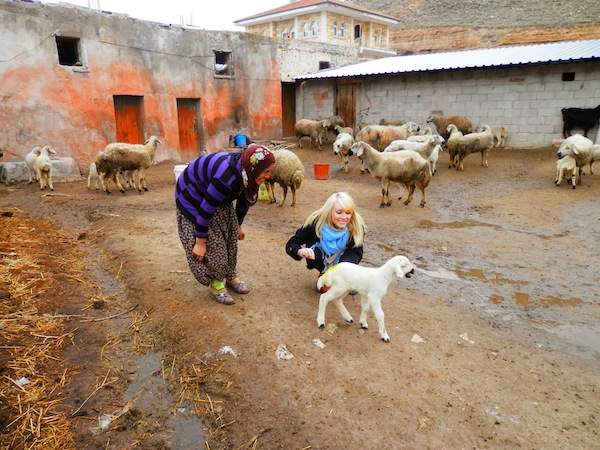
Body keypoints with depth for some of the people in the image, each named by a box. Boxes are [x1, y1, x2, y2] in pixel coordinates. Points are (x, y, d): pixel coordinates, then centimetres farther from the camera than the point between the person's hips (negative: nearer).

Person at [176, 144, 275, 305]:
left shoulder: (246, 172, -16)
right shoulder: (226, 178, -41)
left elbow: (244, 199, 4)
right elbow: (205, 210, -32)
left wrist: (238, 225, 17)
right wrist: (200, 242, -22)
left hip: (219, 199, 8)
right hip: (192, 197, -8)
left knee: (230, 238, 6)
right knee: (212, 242, -10)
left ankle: (230, 277, 22)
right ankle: (215, 284, 8)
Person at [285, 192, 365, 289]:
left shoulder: (356, 225, -29)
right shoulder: (316, 222, -31)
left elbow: (357, 252, -24)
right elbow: (290, 245, -27)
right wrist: (301, 251, -51)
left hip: (342, 259, 1)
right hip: (322, 258, -1)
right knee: (314, 253, -32)